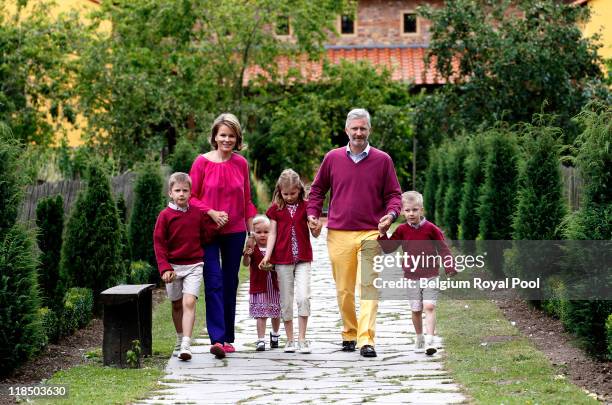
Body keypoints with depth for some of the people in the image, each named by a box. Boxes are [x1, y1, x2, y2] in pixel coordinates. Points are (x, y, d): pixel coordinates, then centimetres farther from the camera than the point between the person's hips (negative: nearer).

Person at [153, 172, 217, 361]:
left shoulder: (198, 213, 3)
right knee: (177, 305, 13)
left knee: (189, 302, -16)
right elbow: (159, 243, -4)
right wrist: (165, 268, -12)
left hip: (193, 266, -1)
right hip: (173, 267, 1)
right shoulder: (165, 215, -3)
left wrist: (214, 223, -8)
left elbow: (206, 237, 8)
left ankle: (186, 345, -22)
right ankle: (180, 341, 31)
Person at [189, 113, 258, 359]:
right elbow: (191, 197, -1)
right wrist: (212, 212, -15)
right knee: (214, 283, -11)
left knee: (230, 285, 9)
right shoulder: (202, 162, -4)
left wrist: (252, 232, 10)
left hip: (235, 232, 3)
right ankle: (217, 339, -16)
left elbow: (246, 201, 12)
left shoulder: (241, 164, 5)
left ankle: (228, 338, 18)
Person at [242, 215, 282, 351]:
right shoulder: (253, 250, -5)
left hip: (274, 287, 3)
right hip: (258, 288, -3)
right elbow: (246, 263, -19)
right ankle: (261, 340, -2)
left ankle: (275, 334, 36)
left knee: (276, 314, 13)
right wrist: (246, 255, -39)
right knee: (261, 315, -5)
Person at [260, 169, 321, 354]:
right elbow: (272, 234, 3)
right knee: (286, 301, 5)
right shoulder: (276, 209, 3)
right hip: (282, 259, 1)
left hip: (303, 258, -1)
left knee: (303, 297, -14)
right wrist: (267, 255, -8)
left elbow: (315, 234, 3)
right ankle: (290, 340, 14)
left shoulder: (306, 207, 2)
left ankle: (302, 339, -6)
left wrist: (317, 228, -19)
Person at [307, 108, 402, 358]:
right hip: (338, 234, 2)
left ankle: (366, 340, -13)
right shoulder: (332, 158, 8)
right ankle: (349, 334, 23)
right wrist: (313, 214, 4)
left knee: (370, 287, -10)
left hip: (371, 234, -2)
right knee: (344, 290, 8)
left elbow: (393, 194, 8)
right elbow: (317, 189, 18)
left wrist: (391, 213, -11)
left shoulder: (382, 160, 5)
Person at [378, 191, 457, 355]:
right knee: (416, 310, 7)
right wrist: (382, 235, -11)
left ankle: (430, 341, -15)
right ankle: (419, 339, 24)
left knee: (429, 306, -12)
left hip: (430, 276, -2)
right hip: (412, 277, 2)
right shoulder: (402, 230, 3)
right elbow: (388, 248, 5)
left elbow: (443, 249, 0)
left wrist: (449, 267, -9)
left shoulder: (430, 228, -5)